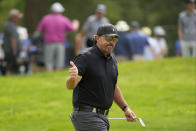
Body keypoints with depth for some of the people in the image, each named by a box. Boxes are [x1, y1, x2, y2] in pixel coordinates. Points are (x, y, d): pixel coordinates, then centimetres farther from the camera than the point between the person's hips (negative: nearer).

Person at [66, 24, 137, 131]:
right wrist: (73, 77, -45)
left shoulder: (112, 60, 12)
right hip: (86, 116, -9)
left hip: (102, 117, 9)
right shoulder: (85, 58, -13)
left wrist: (125, 108, 16)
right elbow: (70, 85, -23)